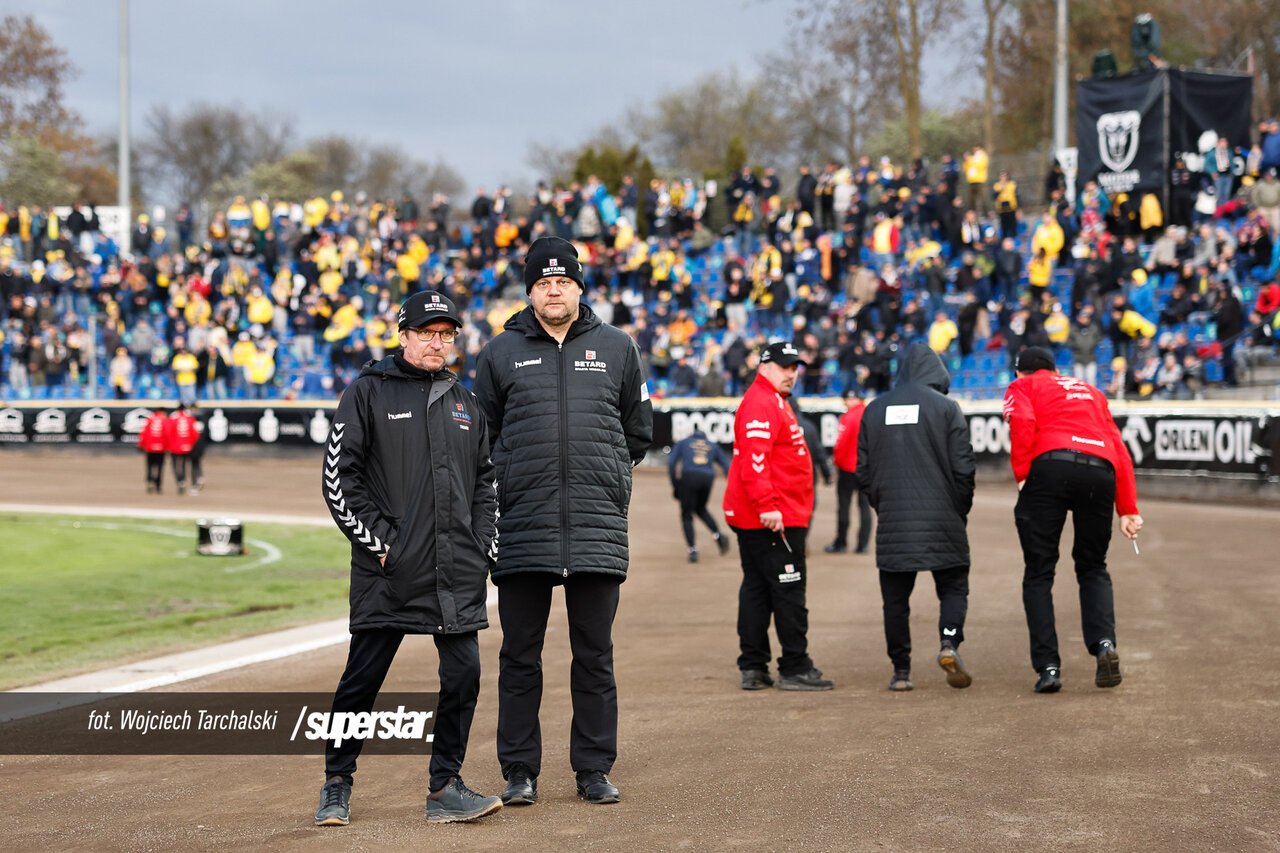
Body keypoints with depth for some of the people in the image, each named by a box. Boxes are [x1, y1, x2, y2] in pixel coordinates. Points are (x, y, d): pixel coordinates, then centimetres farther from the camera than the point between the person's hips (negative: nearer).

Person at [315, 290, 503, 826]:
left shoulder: (464, 402, 17)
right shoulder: (368, 392, 1)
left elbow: (486, 481, 22)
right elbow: (339, 478, -4)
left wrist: (482, 546, 10)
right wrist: (377, 539, -9)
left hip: (458, 575, 4)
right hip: (387, 572, -4)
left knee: (463, 675, -2)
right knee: (362, 678, 1)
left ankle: (445, 789, 7)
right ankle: (336, 784, 16)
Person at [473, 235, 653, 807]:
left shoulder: (617, 348, 10)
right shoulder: (501, 353, 7)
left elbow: (638, 432, 19)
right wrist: (515, 481, 9)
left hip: (598, 529, 0)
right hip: (522, 530, 0)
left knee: (595, 656, 5)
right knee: (520, 656, 3)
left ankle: (594, 770, 12)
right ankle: (519, 771, 10)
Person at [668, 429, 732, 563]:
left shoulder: (683, 443, 23)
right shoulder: (713, 446, 26)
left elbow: (671, 463, 10)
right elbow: (726, 465, 16)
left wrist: (674, 486, 14)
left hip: (689, 476, -3)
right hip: (708, 478, 3)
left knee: (686, 514, 6)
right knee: (701, 509, 25)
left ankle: (693, 550, -7)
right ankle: (718, 535, 4)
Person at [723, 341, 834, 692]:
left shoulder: (776, 403, 23)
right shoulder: (760, 403, -12)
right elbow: (754, 458, -24)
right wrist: (767, 506, -30)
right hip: (773, 519, -11)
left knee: (757, 589, 10)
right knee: (788, 589, -7)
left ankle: (753, 668, 12)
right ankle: (795, 669, -5)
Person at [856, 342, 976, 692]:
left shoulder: (874, 410, 9)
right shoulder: (946, 407, -2)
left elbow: (863, 470, 11)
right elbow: (963, 467, -4)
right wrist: (960, 513, 8)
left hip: (892, 522, 2)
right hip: (941, 519, -2)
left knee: (895, 598, 8)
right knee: (953, 586, 9)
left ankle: (901, 671, 6)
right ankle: (949, 640, -16)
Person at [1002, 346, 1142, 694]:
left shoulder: (1022, 387, 21)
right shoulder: (1090, 392, 34)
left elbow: (1022, 422, -3)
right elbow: (1120, 450, 25)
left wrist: (1022, 476, -1)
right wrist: (1128, 509, 22)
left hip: (1050, 467, -4)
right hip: (1101, 473, 4)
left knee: (1039, 573, 4)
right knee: (1093, 569, 17)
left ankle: (1048, 666, -5)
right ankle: (1104, 642, -8)